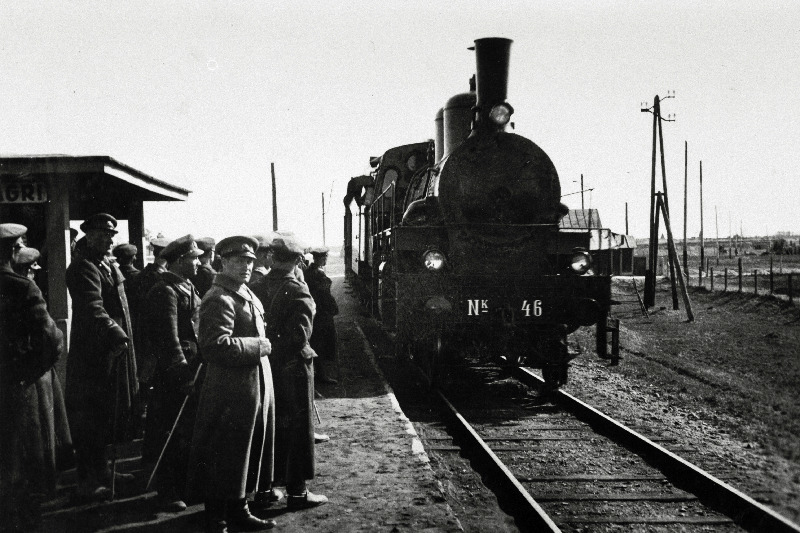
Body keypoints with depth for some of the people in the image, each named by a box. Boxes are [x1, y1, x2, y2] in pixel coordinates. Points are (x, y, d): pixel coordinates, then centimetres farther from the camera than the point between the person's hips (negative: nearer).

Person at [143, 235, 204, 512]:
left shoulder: (188, 288, 16)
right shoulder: (165, 291, -15)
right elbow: (168, 335, -20)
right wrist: (180, 365, -23)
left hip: (192, 369, 9)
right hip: (174, 374, -9)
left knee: (188, 432, 16)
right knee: (172, 435, -1)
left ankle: (185, 485, 28)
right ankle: (168, 492, 8)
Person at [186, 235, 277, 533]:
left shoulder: (247, 294, 16)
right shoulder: (218, 299, -16)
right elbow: (216, 346, -26)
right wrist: (257, 346, -19)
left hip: (255, 386, 10)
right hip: (230, 392, -10)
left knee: (248, 451, 18)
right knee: (224, 457, -2)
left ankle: (238, 508, 32)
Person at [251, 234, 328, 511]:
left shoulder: (257, 288, 0)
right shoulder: (298, 291, -17)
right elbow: (301, 335, -22)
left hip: (265, 365, 6)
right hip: (293, 367, -6)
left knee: (270, 426, 18)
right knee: (298, 427, 5)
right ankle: (296, 491, 9)